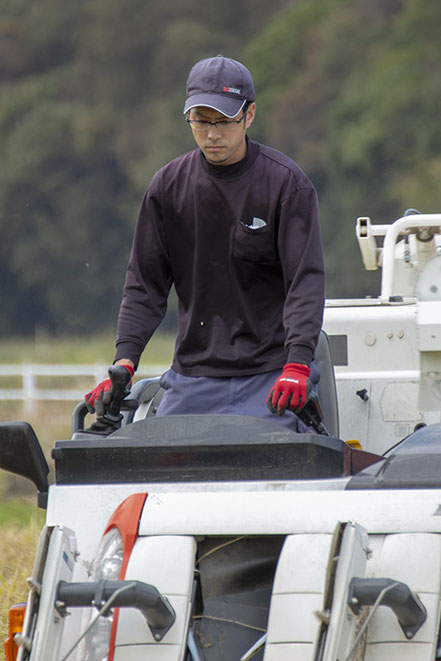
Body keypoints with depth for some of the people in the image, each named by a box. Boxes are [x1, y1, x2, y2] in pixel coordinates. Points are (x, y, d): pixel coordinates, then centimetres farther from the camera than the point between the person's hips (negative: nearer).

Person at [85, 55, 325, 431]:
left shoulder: (287, 184, -3)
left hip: (268, 375, -3)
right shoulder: (168, 186, 8)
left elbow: (306, 279, -9)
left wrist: (296, 366, -23)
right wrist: (124, 363, -5)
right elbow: (145, 284, 10)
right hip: (192, 377, 3)